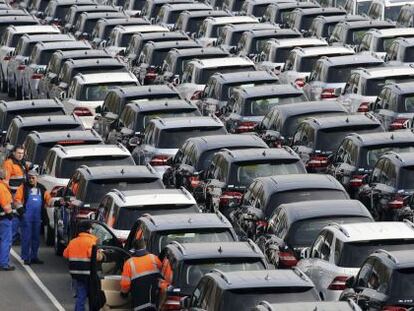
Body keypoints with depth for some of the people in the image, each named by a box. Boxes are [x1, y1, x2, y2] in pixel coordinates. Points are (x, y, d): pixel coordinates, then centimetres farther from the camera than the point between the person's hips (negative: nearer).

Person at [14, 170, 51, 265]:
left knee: (36, 237, 10)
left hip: (37, 217, 5)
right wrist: (20, 207, -15)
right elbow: (17, 199, -1)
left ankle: (34, 256, 19)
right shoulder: (23, 187, 3)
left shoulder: (42, 189, 15)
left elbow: (48, 199, 13)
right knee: (26, 237, -6)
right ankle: (25, 257, -2)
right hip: (27, 216, -5)